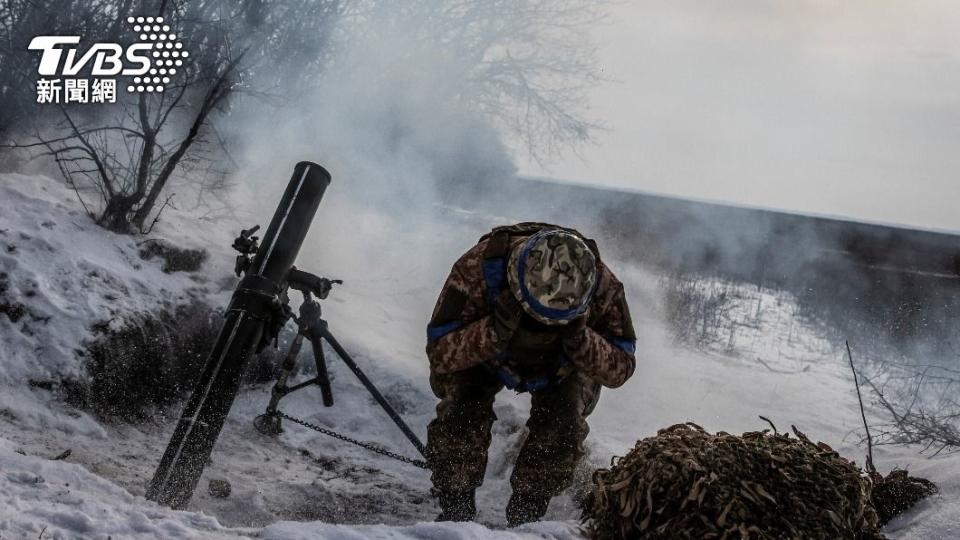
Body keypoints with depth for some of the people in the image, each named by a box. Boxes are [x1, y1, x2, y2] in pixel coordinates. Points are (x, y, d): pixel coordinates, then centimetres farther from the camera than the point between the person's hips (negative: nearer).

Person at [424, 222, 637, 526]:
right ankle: (455, 508, -3)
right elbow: (439, 353, -36)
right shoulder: (479, 267, -41)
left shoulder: (601, 285, -36)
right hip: (485, 359, -1)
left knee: (562, 421, -21)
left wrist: (580, 341, -48)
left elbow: (620, 370, -28)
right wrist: (495, 331, -52)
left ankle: (527, 512, 0)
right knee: (461, 410, -24)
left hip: (561, 365, 1)